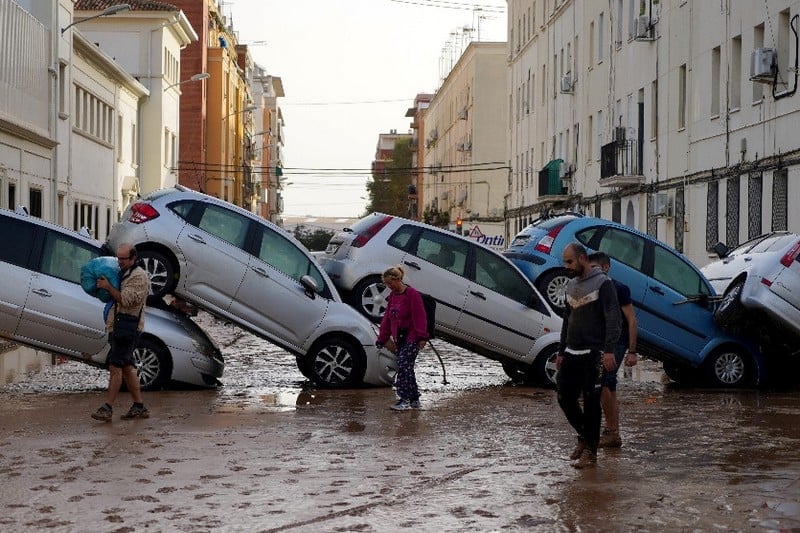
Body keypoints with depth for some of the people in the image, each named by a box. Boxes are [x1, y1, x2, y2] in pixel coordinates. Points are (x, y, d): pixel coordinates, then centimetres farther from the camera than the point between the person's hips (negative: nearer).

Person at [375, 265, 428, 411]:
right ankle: (414, 400, 16)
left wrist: (422, 337, -20)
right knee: (406, 368, 9)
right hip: (399, 339, 8)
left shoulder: (412, 294, -12)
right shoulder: (392, 296, 13)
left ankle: (404, 400, -13)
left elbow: (419, 317, -16)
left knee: (403, 366, -15)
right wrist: (383, 339, 17)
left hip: (411, 338, -8)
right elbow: (387, 318, 17)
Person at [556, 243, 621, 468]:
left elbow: (613, 319, -13)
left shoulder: (602, 283, -7)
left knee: (591, 402, -4)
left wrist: (609, 350, -22)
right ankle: (584, 436, 26)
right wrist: (561, 352, 21)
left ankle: (590, 451, 3)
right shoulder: (571, 285, 16)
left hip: (593, 354, -7)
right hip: (572, 353, 7)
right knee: (565, 397, 5)